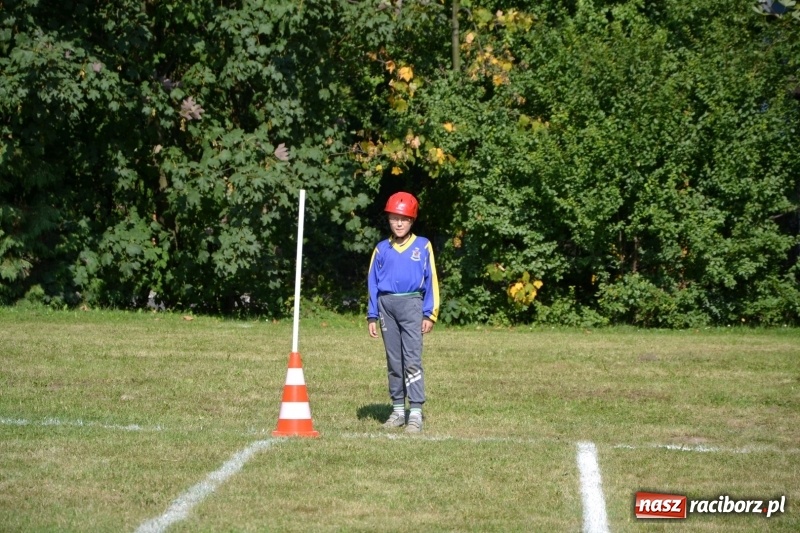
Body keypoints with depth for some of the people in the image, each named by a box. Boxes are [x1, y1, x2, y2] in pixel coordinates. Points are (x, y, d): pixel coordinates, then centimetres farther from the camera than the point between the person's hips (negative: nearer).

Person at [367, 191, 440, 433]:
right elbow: (373, 283, 12)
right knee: (393, 361, 8)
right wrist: (372, 316, 5)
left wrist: (430, 314, -3)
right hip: (386, 305, 3)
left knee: (412, 359, -10)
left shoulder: (423, 246, 4)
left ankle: (415, 413, -12)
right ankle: (398, 409, 15)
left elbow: (431, 281, 3)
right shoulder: (382, 249, 11)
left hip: (411, 304, -3)